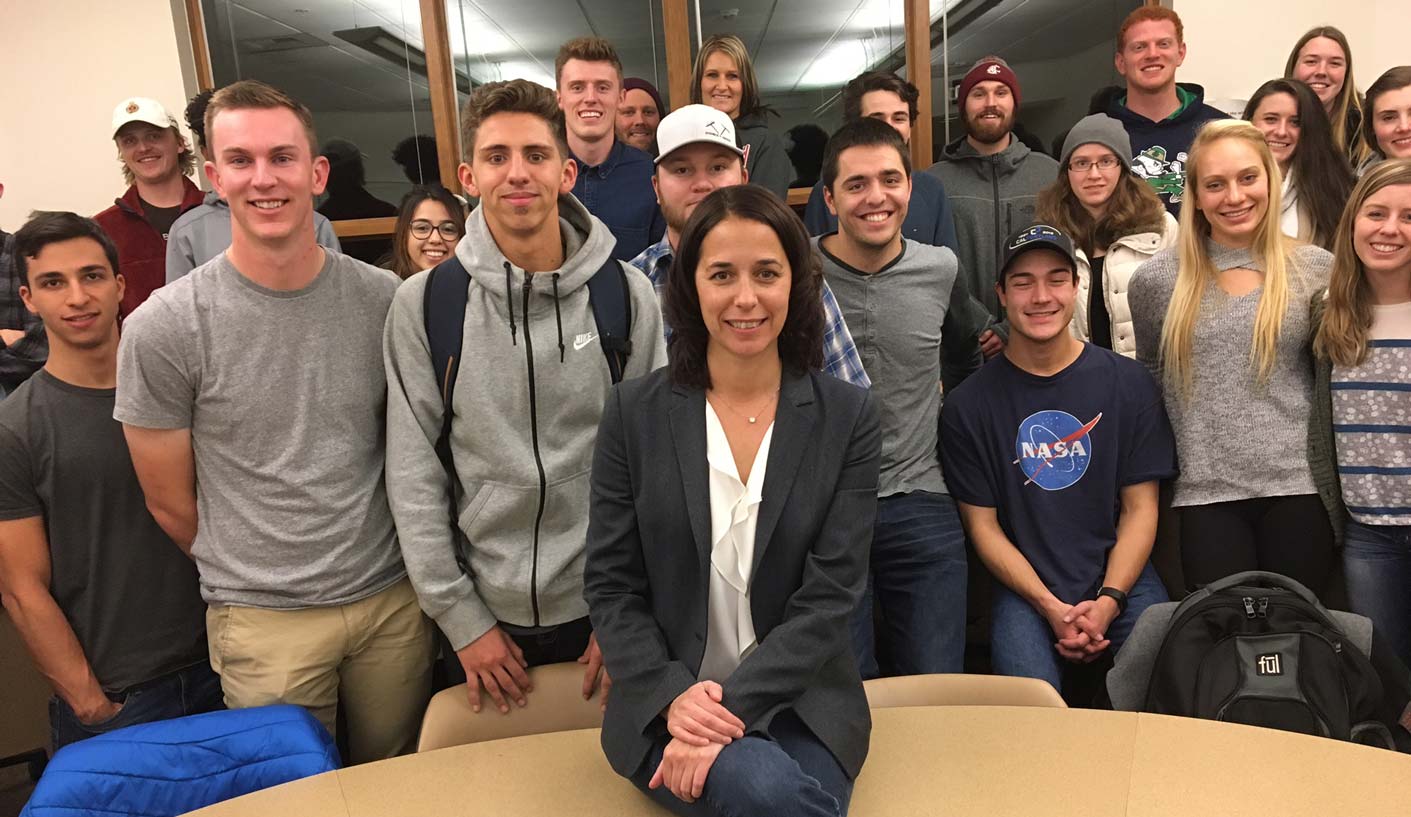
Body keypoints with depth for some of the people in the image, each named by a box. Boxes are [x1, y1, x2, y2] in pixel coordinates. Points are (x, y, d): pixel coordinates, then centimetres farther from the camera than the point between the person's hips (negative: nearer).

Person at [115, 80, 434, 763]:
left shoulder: (383, 298, -4)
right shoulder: (163, 328, -11)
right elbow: (170, 502, -1)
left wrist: (373, 568, 9)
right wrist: (249, 577, 8)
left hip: (394, 598, 2)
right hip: (265, 623, -2)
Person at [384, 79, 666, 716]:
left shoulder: (626, 295, -5)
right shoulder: (422, 303, -6)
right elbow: (413, 476, -4)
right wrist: (458, 613, -6)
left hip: (600, 607, 0)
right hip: (482, 617, 0)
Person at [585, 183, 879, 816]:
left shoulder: (848, 417, -3)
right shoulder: (635, 412, -2)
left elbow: (831, 592, -8)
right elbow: (609, 584, -1)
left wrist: (733, 705, -18)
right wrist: (672, 695, -15)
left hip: (800, 705, 1)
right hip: (665, 708, -1)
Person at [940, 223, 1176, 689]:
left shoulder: (1128, 383, 2)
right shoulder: (968, 405, -1)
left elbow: (1140, 508, 3)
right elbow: (982, 525, 0)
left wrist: (1107, 602, -11)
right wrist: (1051, 608, -12)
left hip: (1122, 579, 2)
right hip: (1024, 588, -1)